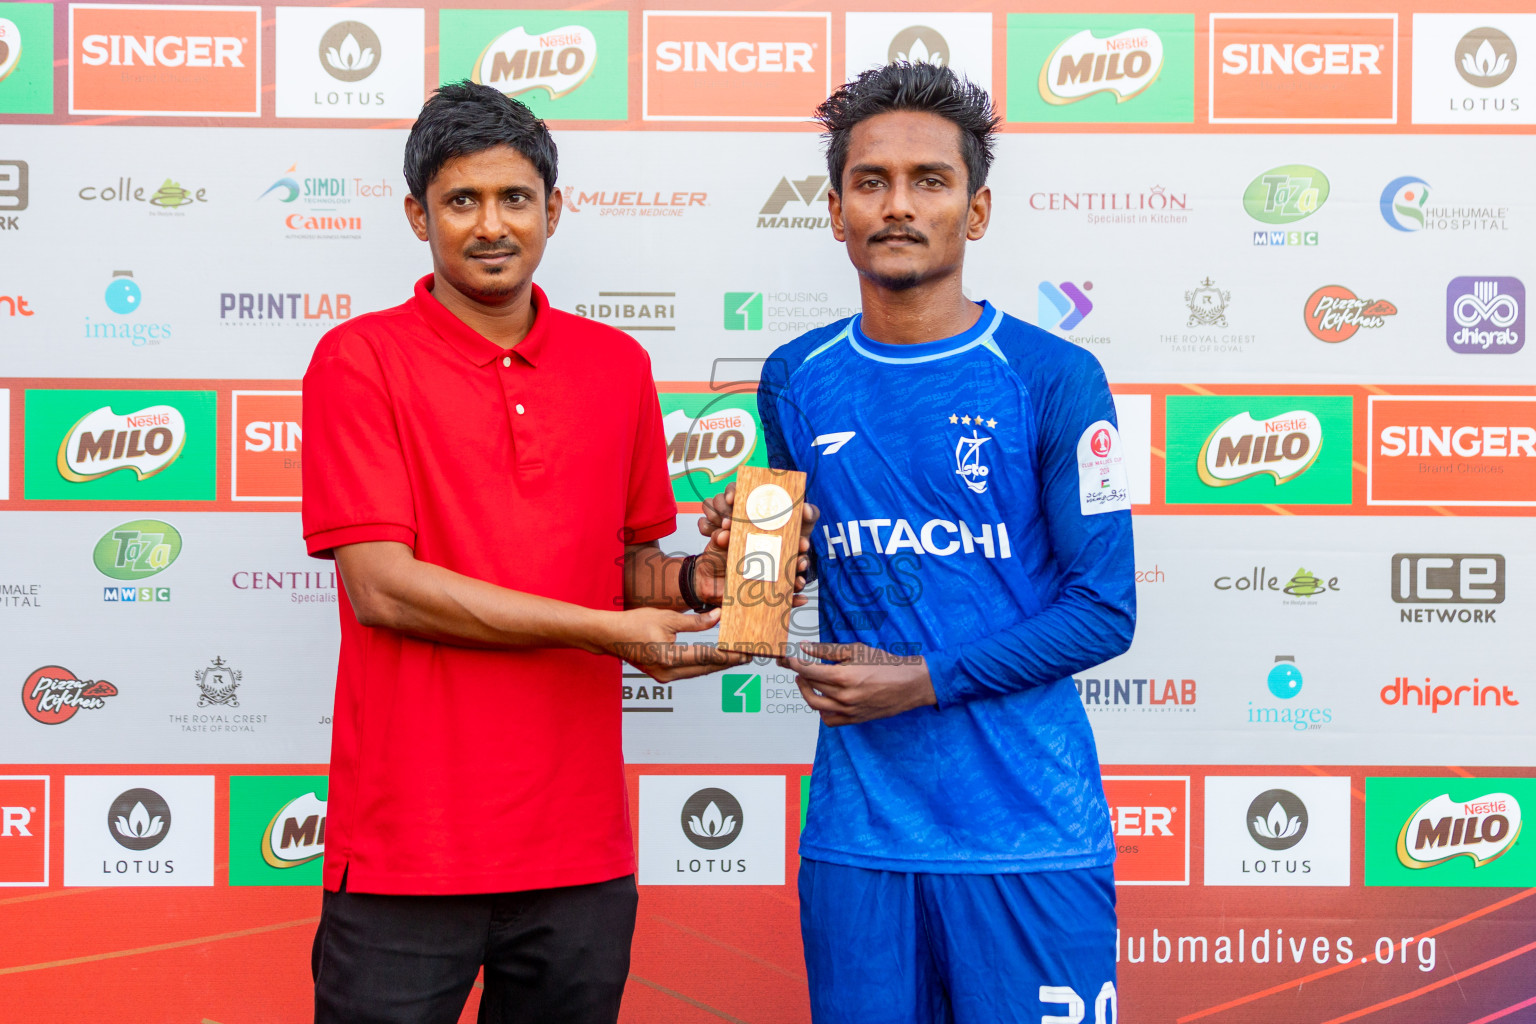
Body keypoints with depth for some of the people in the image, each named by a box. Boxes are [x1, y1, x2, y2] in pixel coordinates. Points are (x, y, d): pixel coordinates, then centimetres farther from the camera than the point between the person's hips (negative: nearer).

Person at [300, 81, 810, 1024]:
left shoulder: (619, 367, 9)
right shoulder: (358, 360, -4)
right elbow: (381, 586, -13)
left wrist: (694, 579, -6)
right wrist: (608, 631, -14)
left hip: (581, 853, 4)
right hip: (408, 849, -4)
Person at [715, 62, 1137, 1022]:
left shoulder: (1054, 377, -5)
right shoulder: (796, 382, 7)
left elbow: (1105, 609, -5)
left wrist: (927, 681, -12)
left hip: (1031, 828, -3)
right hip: (859, 827, 3)